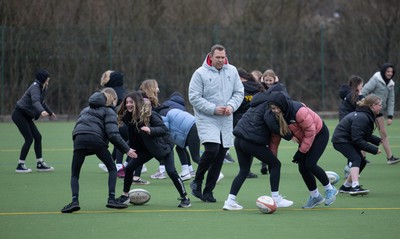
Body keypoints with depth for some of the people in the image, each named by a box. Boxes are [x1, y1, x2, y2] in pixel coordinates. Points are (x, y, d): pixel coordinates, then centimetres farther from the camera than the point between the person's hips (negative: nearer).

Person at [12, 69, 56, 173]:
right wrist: (42, 111, -59)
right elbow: (35, 101, -40)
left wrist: (50, 112, 42)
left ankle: (40, 164, 11)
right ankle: (20, 165, -8)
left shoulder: (42, 88, 9)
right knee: (29, 139, -12)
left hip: (26, 116, 9)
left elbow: (41, 102, 30)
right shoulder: (35, 87, -20)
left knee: (38, 137, 6)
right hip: (19, 114, -9)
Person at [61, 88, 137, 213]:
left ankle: (75, 201, -10)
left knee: (74, 174, 11)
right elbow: (113, 134, -1)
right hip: (96, 139, -4)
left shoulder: (87, 109, 33)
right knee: (112, 169, 14)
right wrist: (127, 149, 3)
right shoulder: (109, 111, 13)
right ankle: (111, 199, 3)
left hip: (79, 139, 4)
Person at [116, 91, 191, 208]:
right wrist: (131, 149, -1)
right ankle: (125, 196, 14)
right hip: (146, 148, 6)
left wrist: (150, 130, -48)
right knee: (129, 168, -2)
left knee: (171, 171, -17)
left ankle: (184, 198, -2)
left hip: (163, 145, -6)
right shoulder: (129, 117, -9)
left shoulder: (150, 115, -27)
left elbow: (164, 129, -34)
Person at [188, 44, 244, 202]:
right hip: (206, 120, -5)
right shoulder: (200, 73, -7)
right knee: (212, 149, -22)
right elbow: (194, 97, -9)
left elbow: (239, 93, 10)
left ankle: (208, 192, 15)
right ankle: (197, 182, 0)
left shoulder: (232, 71, 6)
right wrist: (213, 109, -17)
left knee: (220, 156, 5)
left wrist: (231, 106, -10)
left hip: (226, 122, 5)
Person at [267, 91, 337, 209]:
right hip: (304, 137, 7)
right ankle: (315, 196, 18)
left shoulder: (298, 111, -35)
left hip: (319, 134, -7)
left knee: (310, 164, -16)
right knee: (302, 167, 0)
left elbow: (310, 132, -27)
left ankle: (330, 189, 5)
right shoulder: (279, 114, -15)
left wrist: (301, 151, -22)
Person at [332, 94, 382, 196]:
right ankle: (355, 187, -38)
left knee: (362, 162, 12)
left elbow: (365, 136, 16)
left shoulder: (367, 116, 6)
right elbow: (357, 140, -29)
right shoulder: (361, 118, -27)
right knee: (356, 159, -25)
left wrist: (378, 141, 2)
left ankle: (346, 187, 24)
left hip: (349, 140, 11)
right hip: (341, 140, -11)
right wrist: (374, 149, -26)